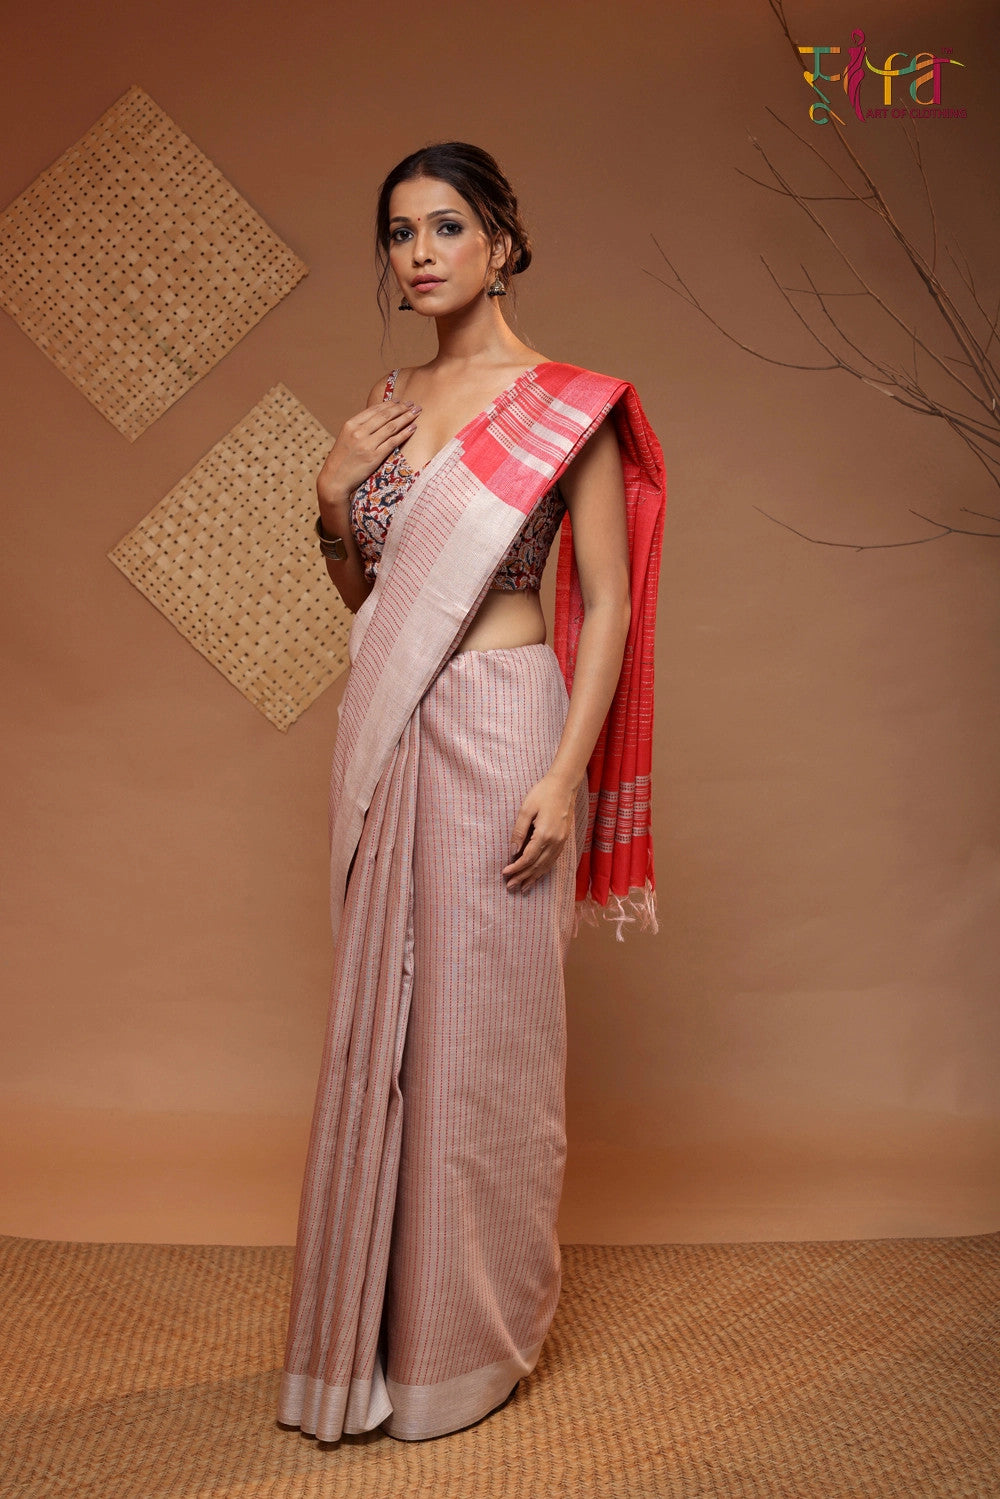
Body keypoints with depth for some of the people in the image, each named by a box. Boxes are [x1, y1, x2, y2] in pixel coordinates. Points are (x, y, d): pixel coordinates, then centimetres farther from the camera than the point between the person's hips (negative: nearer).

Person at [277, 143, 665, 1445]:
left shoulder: (566, 405, -5)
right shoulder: (386, 405, 12)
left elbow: (608, 604, -8)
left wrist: (564, 776, -16)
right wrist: (331, 500, -1)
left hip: (499, 726, -6)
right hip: (383, 727, 6)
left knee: (481, 1028, 3)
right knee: (376, 1021, 11)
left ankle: (472, 1340, 24)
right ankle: (376, 1328, 30)